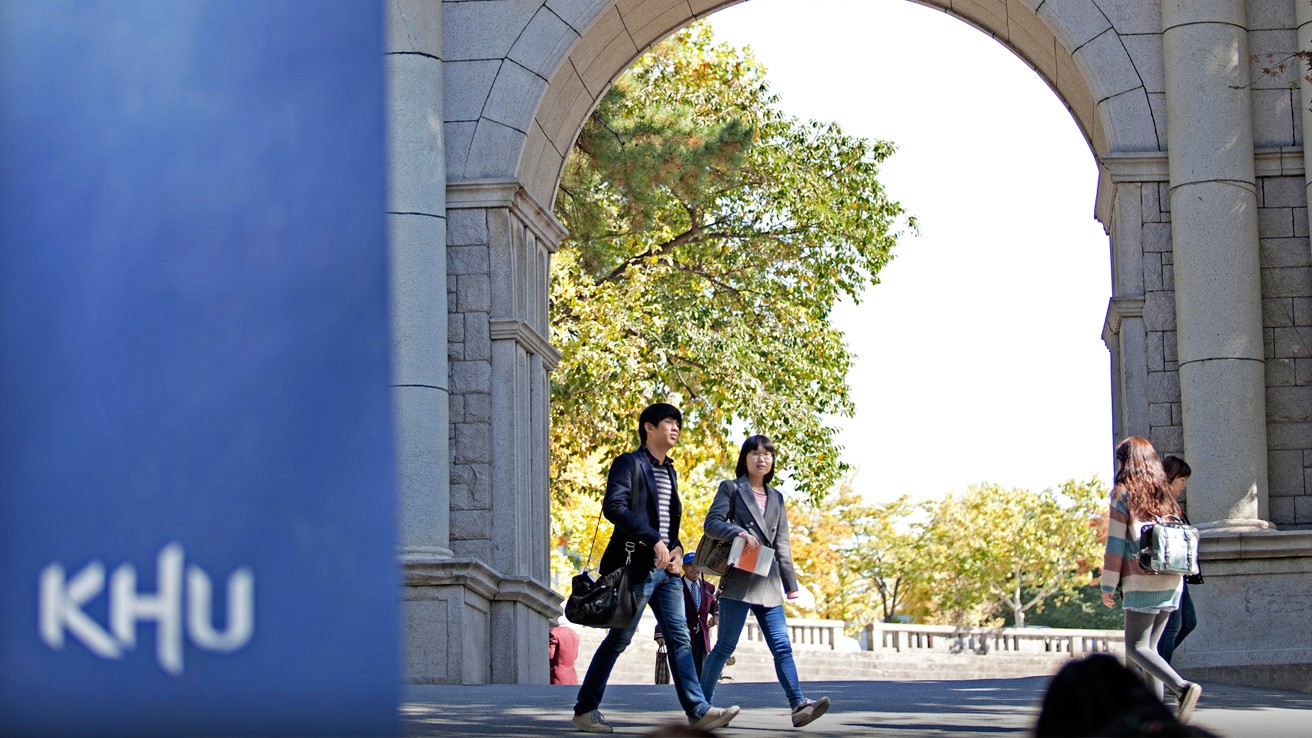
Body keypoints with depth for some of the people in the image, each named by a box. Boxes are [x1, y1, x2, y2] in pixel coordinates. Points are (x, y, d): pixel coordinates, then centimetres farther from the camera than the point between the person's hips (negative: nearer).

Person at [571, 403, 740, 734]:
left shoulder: (669, 472, 20)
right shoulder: (630, 463, -5)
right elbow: (614, 506, -19)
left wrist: (676, 547, 5)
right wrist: (654, 540, -22)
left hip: (666, 569, 8)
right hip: (638, 566, -8)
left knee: (679, 638, 0)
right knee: (618, 640, -3)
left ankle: (698, 710, -5)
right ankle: (585, 709, 6)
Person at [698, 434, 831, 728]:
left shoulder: (776, 498, 20)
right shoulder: (731, 488, 5)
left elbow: (782, 544, 20)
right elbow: (711, 523, -5)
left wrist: (790, 583, 15)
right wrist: (739, 532, -23)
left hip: (767, 583, 5)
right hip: (738, 580, -5)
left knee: (782, 645, -5)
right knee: (726, 646, -4)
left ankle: (798, 704, -14)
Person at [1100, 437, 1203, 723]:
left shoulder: (1123, 495, -4)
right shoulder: (1164, 496, 14)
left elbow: (1115, 544, -7)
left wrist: (1108, 586, -3)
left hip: (1142, 582, -7)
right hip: (1172, 581, 7)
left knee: (1136, 647, -5)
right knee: (1149, 646, 12)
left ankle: (1183, 687, -26)